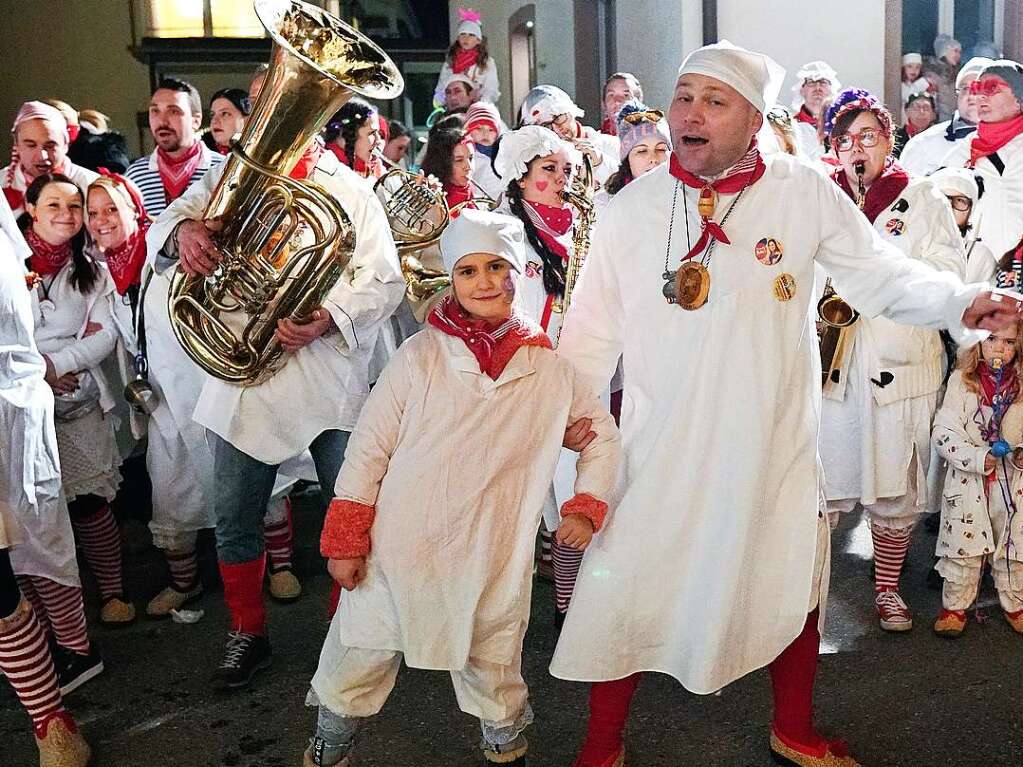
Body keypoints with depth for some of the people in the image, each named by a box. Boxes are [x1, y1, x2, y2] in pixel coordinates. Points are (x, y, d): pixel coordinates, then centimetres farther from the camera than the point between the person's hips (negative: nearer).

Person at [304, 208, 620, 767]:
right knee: (358, 664, 13)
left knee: (496, 675, 17)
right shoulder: (420, 355, -6)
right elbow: (367, 448, -4)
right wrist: (344, 540, -6)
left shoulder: (549, 369, 1)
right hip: (400, 551, -1)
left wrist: (587, 504, 3)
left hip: (492, 563, 1)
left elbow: (601, 432, 15)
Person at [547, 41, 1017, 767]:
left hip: (776, 446, 1)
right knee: (623, 595, 4)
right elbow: (594, 325, 0)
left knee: (794, 591, 18)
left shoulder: (805, 191, -6)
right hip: (661, 452, -1)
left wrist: (961, 301, -17)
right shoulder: (631, 208, -4)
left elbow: (880, 271, -2)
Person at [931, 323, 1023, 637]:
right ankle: (955, 605, 20)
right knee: (963, 545, 3)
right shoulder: (962, 380, -6)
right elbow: (943, 432, -11)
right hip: (967, 480, -2)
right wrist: (978, 457, -22)